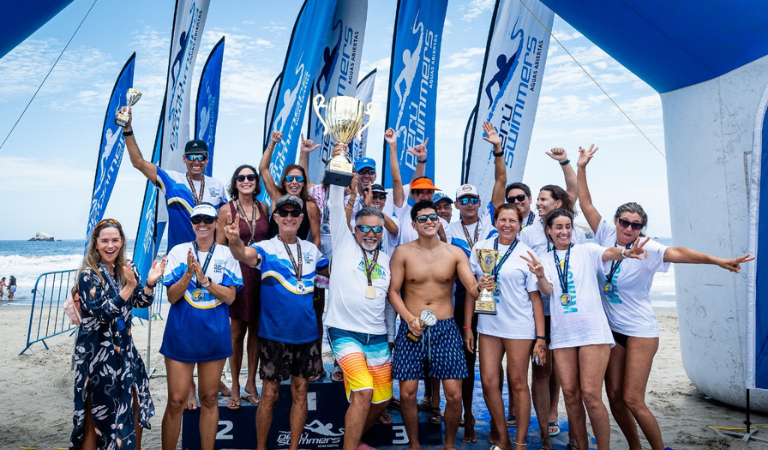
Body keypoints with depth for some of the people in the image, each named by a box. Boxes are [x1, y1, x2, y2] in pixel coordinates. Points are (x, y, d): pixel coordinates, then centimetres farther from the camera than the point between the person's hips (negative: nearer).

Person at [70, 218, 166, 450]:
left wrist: (150, 282, -14)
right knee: (97, 410, 6)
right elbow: (102, 312, -21)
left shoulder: (127, 268, 2)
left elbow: (141, 302, 4)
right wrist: (129, 286, -29)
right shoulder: (88, 274, -14)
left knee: (136, 405, 14)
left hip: (124, 346, 6)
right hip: (97, 349, -5)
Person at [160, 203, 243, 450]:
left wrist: (204, 279, -19)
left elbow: (230, 296, -6)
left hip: (215, 335, 1)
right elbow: (171, 296, -4)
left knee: (209, 399, 13)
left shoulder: (226, 254, 1)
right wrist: (188, 274, -21)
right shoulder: (178, 251, 0)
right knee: (175, 402, 4)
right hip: (181, 335, -1)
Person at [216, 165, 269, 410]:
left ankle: (251, 383, 24)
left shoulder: (263, 207, 9)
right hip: (237, 273, -3)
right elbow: (219, 247, -2)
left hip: (262, 273, 3)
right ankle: (235, 387, 19)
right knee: (237, 332, 4)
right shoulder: (227, 210, -2)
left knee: (256, 330, 10)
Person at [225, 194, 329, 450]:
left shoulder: (311, 250, 6)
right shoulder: (265, 248, -7)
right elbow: (245, 255, -30)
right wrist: (234, 242, -50)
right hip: (275, 334, -3)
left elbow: (332, 273, 21)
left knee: (300, 391, 12)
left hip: (307, 333, 4)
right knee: (269, 393, 5)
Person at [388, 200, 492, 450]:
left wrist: (481, 286, -28)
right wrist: (410, 319, -15)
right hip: (411, 327, 0)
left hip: (445, 328, 1)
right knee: (407, 393, 0)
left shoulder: (455, 254, 2)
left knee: (454, 394, -1)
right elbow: (392, 291, -2)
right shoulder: (403, 253, 0)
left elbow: (472, 289, -4)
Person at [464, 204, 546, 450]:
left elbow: (536, 296, -1)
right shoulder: (480, 248, 4)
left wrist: (541, 336, -5)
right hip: (488, 326, 3)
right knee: (489, 382, 3)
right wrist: (467, 326, 4)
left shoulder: (526, 253, -2)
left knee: (518, 383, 5)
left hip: (519, 328, -2)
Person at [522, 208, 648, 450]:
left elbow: (608, 253, -17)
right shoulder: (545, 259, 11)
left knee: (590, 394, -9)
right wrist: (540, 275, -25)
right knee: (570, 394, 5)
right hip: (562, 333, 3)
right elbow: (547, 290, -3)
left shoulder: (587, 250, 5)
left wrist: (625, 252, -40)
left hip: (593, 330, -3)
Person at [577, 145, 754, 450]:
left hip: (640, 330, -5)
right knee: (614, 396, 8)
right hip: (611, 329, 5)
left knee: (632, 400, -6)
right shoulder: (607, 236, -3)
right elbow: (586, 203, -1)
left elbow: (676, 252, -33)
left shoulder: (647, 250, -15)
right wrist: (581, 168, -5)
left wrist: (717, 260, -49)